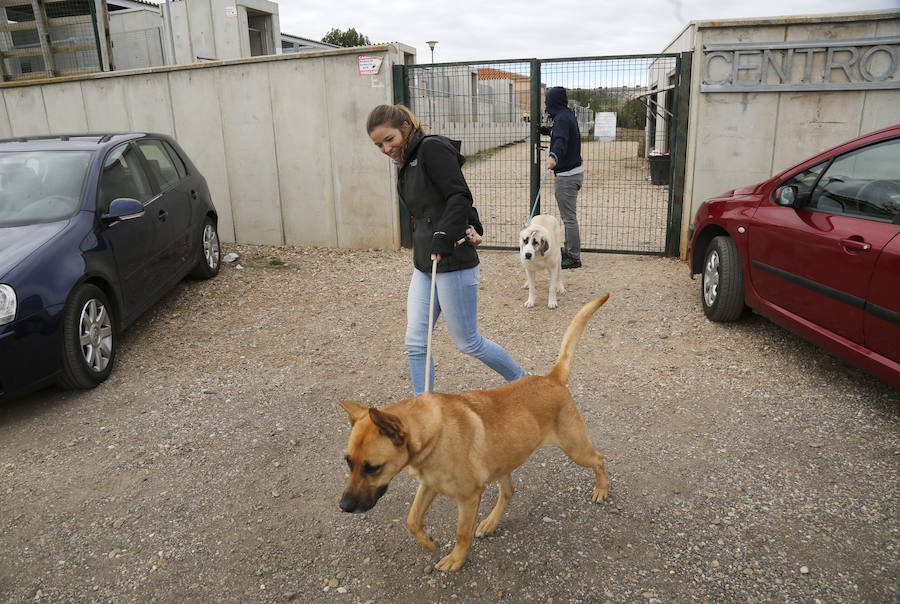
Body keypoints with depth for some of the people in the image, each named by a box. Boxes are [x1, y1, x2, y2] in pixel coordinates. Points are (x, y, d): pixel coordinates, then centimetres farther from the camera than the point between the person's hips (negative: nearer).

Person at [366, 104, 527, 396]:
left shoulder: (432, 148, -10)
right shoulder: (406, 164, 16)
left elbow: (460, 197, -19)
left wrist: (443, 240, -26)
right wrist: (472, 227, -6)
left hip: (454, 264, -9)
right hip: (424, 265, 9)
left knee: (468, 342, 4)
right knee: (416, 342, 7)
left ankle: (525, 383, 27)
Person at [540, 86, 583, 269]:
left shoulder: (562, 118, -18)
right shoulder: (568, 115, 13)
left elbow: (561, 140, -38)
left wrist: (554, 156, -55)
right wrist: (539, 128, 42)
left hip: (566, 176, -11)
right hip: (575, 171, 11)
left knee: (569, 217, -5)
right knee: (569, 215, 20)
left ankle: (574, 257, 1)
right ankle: (568, 250, 32)